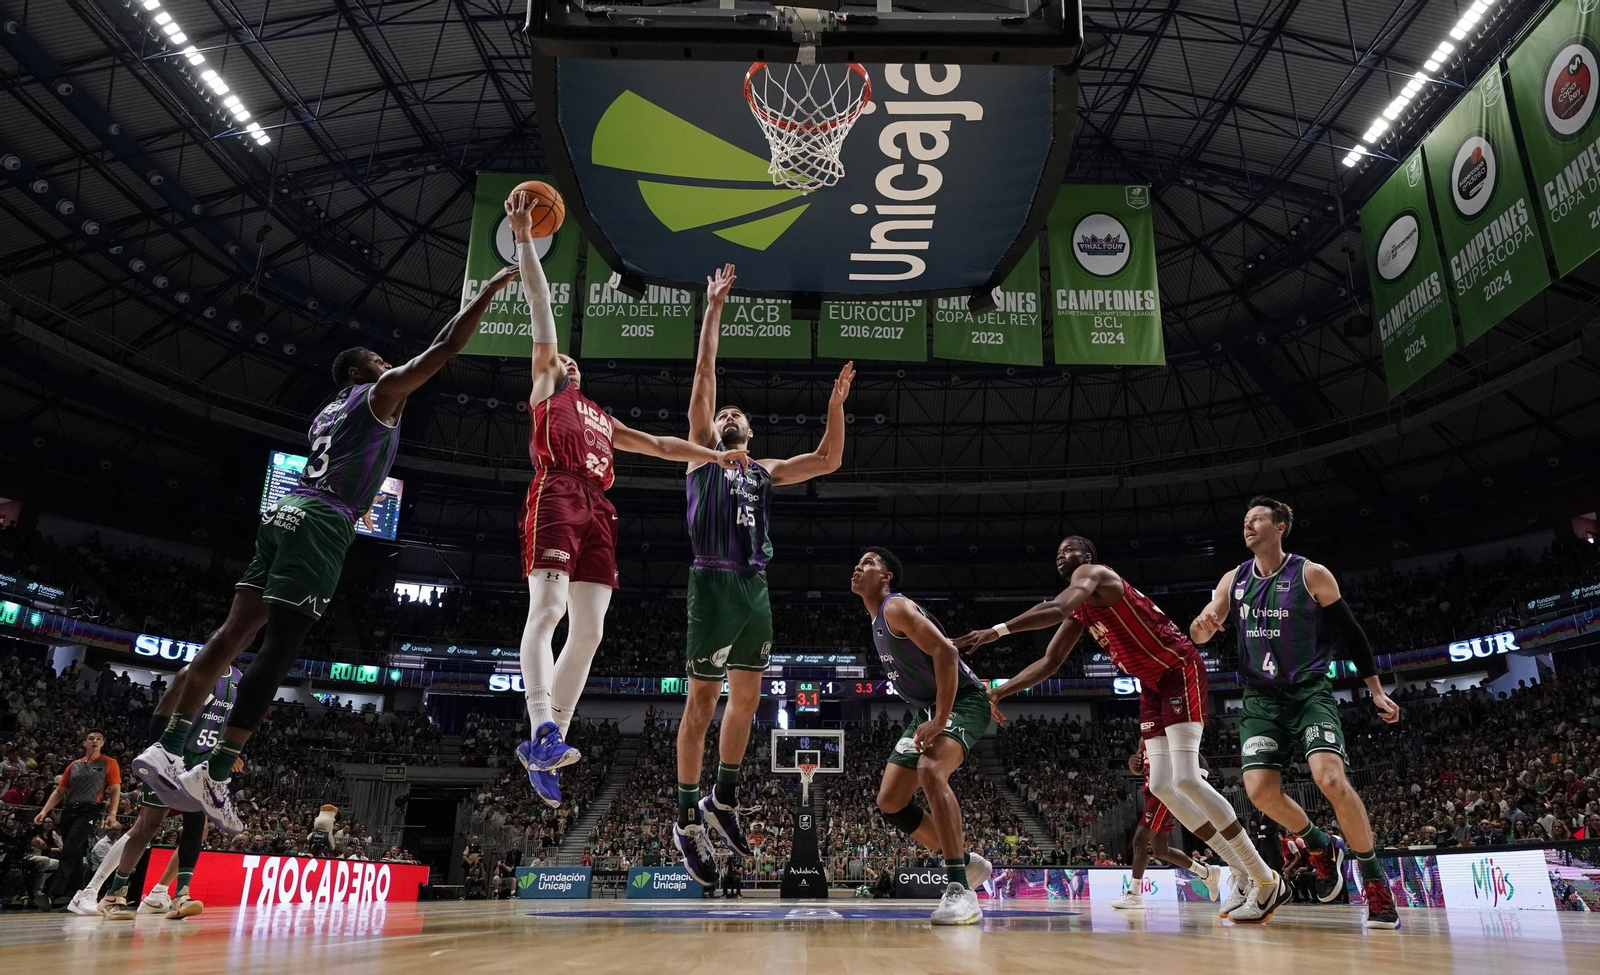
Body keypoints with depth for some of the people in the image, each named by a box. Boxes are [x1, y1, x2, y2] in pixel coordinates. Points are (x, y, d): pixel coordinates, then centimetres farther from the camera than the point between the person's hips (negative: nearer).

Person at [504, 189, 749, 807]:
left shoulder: (604, 419, 37)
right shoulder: (544, 385, 21)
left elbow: (660, 445, 39)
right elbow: (541, 309, 16)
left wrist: (714, 455, 29)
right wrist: (524, 240, 11)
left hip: (597, 509, 6)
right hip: (556, 496, -6)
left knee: (588, 629, -4)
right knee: (547, 609, -21)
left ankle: (543, 750, -2)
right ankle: (543, 730, -31)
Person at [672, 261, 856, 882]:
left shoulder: (764, 472, 22)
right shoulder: (701, 453, 10)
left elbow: (828, 461, 19)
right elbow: (703, 375, 5)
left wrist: (835, 404, 10)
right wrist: (714, 306, 5)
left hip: (756, 588, 5)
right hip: (715, 583, -5)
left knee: (746, 698, 10)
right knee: (703, 701, -4)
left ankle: (723, 800, 25)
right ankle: (688, 821, 4)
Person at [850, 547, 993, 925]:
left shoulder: (896, 608, -15)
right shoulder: (878, 621, 13)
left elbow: (946, 652, -27)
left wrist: (940, 720, -30)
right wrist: (932, 719, 16)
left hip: (962, 701, -10)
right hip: (931, 709, 10)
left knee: (930, 770, -35)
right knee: (890, 801, 3)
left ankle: (960, 890, -32)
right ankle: (966, 863, 17)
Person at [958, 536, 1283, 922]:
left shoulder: (1094, 573, -12)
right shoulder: (1079, 613, 16)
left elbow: (1055, 609, -33)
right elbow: (1049, 662, 17)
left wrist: (997, 630, -33)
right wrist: (999, 692, 9)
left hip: (1180, 671, -9)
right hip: (1152, 685, 9)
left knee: (1186, 779, -19)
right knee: (1160, 785, 3)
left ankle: (1267, 880, -7)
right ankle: (1244, 874, 13)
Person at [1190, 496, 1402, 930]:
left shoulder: (1312, 575, -5)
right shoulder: (1234, 580, 4)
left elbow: (1351, 633, 3)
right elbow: (1203, 633, 2)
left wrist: (1376, 690, 1)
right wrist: (1202, 625, -23)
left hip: (1311, 692, -3)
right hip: (1262, 699, 3)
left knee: (1331, 779, -24)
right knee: (1260, 790, -12)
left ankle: (1375, 881, -5)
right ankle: (1323, 847, 18)